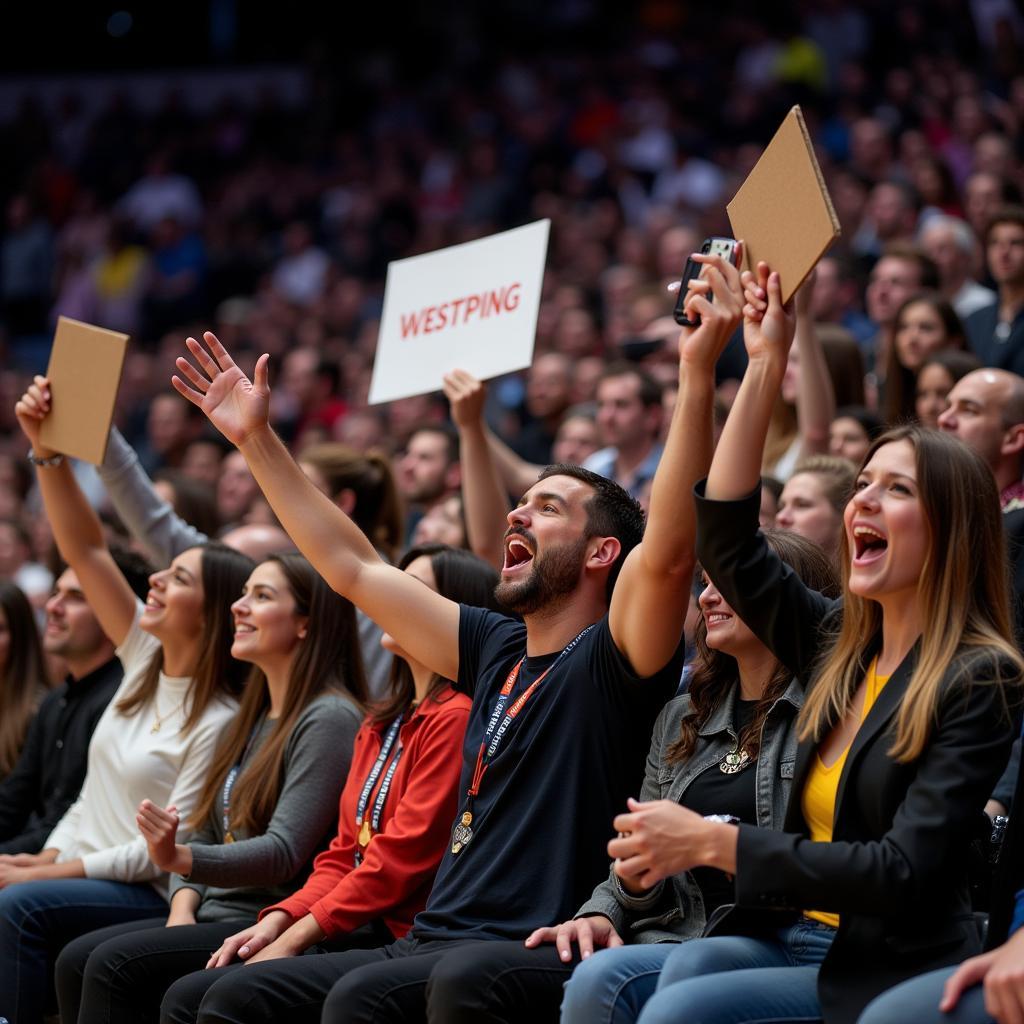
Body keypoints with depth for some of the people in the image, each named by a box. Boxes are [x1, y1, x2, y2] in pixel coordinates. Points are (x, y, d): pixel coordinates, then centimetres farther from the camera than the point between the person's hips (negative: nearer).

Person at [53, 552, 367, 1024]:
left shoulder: (329, 719, -11)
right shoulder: (250, 720, 18)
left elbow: (283, 853, -19)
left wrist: (181, 858, -32)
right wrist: (182, 912, -2)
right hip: (216, 915, 8)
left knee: (116, 965, -24)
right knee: (75, 960, -11)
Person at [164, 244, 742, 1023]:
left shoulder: (612, 660, -3)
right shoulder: (498, 651, 19)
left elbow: (668, 550, -23)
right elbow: (353, 567, 27)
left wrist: (699, 374, -31)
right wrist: (256, 440, 28)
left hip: (532, 959, -7)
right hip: (432, 943, 7)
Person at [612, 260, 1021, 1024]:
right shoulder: (842, 646, 12)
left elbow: (906, 870, -18)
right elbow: (726, 542, 13)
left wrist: (717, 845, -21)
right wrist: (766, 363, 10)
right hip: (796, 936, 6)